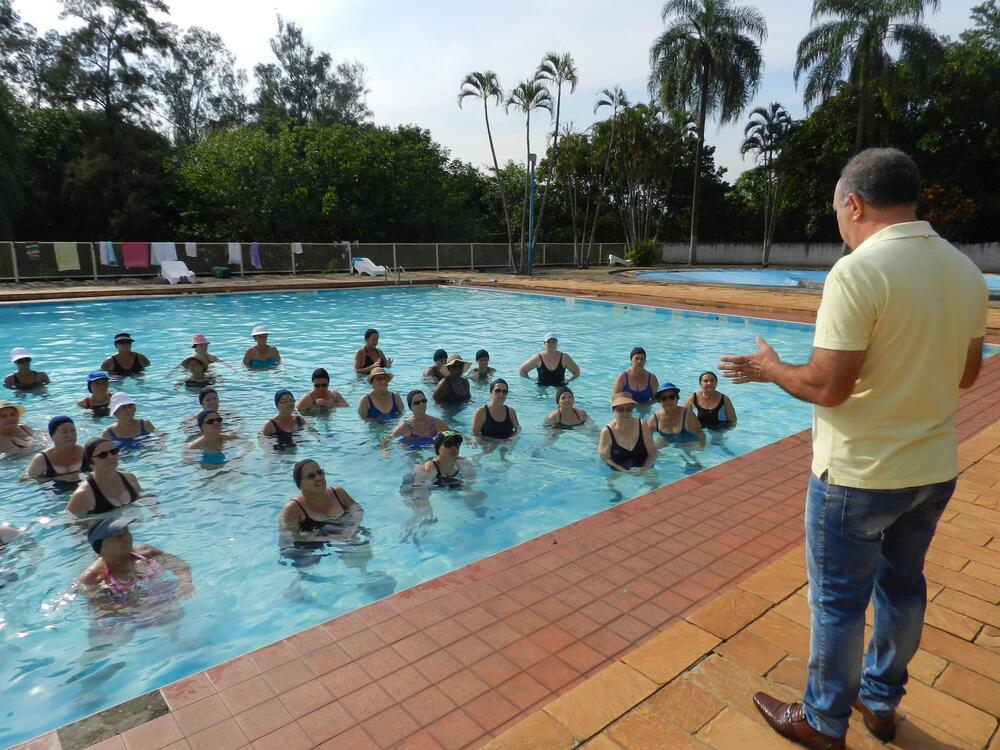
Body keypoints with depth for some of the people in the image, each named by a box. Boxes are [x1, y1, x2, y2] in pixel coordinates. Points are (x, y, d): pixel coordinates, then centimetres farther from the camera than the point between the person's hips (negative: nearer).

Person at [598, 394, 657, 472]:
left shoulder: (642, 426, -2)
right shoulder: (607, 432, -8)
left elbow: (652, 453, 2)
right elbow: (605, 458, -6)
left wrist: (645, 468, -15)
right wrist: (623, 471, -19)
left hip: (644, 472, 0)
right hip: (618, 474, 0)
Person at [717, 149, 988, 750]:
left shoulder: (858, 271, -22)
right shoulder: (966, 271, 1)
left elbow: (826, 388, -24)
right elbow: (967, 372, 11)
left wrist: (768, 369, -6)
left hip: (859, 476, -7)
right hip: (935, 468, 7)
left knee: (838, 602, 10)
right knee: (902, 585, 22)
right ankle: (881, 702, 43)